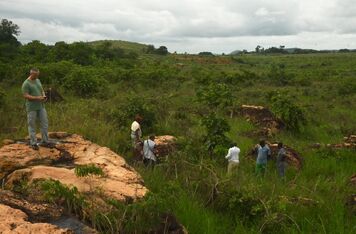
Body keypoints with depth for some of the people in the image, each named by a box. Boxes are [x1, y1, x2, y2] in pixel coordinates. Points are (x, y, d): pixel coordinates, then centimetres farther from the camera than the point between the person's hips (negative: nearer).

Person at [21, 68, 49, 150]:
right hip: (32, 108, -6)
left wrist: (44, 96, -3)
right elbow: (26, 96, -16)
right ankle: (33, 143, 11)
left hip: (41, 106, 6)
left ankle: (45, 141, 15)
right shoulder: (26, 83, -11)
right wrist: (37, 98, -22)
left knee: (45, 123, 5)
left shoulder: (38, 80, 11)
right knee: (32, 125, 3)